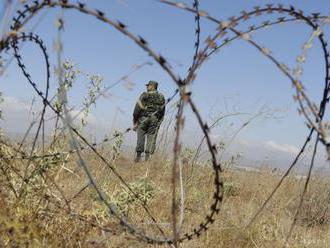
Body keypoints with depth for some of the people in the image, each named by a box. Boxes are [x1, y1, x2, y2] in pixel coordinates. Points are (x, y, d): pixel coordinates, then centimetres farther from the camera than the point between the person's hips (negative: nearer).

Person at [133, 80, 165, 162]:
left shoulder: (145, 95, -4)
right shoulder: (161, 97, 9)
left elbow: (138, 108, -6)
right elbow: (162, 111, 11)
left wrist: (135, 119, 3)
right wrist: (159, 121, 18)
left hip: (144, 119, -2)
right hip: (155, 120, 3)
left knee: (141, 137, 3)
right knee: (151, 139, 2)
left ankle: (138, 157, 3)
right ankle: (147, 157, -3)